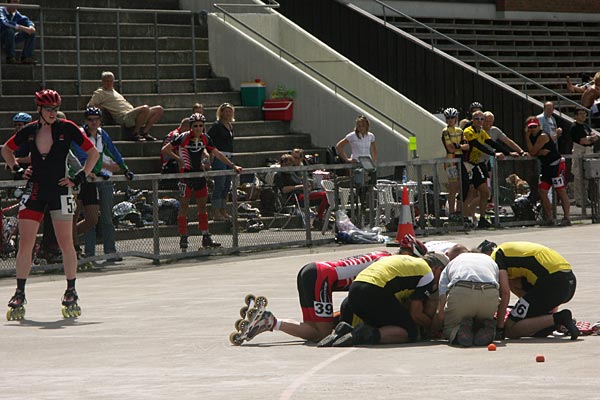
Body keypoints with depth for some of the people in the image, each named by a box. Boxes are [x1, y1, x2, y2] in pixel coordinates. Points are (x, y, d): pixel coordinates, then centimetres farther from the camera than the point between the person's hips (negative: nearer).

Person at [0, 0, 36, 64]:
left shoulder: (16, 14, 6)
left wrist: (31, 27, -23)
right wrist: (23, 28, -39)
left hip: (10, 39, 7)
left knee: (31, 33, -2)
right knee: (9, 31, -37)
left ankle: (26, 57, -7)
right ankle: (10, 58, -28)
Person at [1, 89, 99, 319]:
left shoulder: (67, 129, -2)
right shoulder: (30, 131, 5)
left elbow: (93, 153, 4)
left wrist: (80, 178, -3)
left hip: (59, 190, -2)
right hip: (34, 190, 2)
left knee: (66, 244, 0)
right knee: (25, 244, -3)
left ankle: (71, 293, 13)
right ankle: (19, 295, 4)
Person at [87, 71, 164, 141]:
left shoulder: (114, 92, 31)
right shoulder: (99, 93, 7)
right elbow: (90, 105, -2)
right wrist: (104, 107, -10)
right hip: (124, 117, -9)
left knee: (159, 109, 2)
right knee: (145, 108, -35)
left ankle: (145, 132, -2)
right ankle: (135, 134, -22)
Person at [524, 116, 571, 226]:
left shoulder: (543, 136, -15)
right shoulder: (532, 137, 11)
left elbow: (532, 152, -19)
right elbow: (531, 152, 4)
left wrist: (527, 137, -15)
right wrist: (540, 152, -16)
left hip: (557, 165, -9)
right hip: (546, 167, 9)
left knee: (561, 191, -10)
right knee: (542, 191, 3)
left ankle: (567, 217, -11)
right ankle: (549, 218, 7)